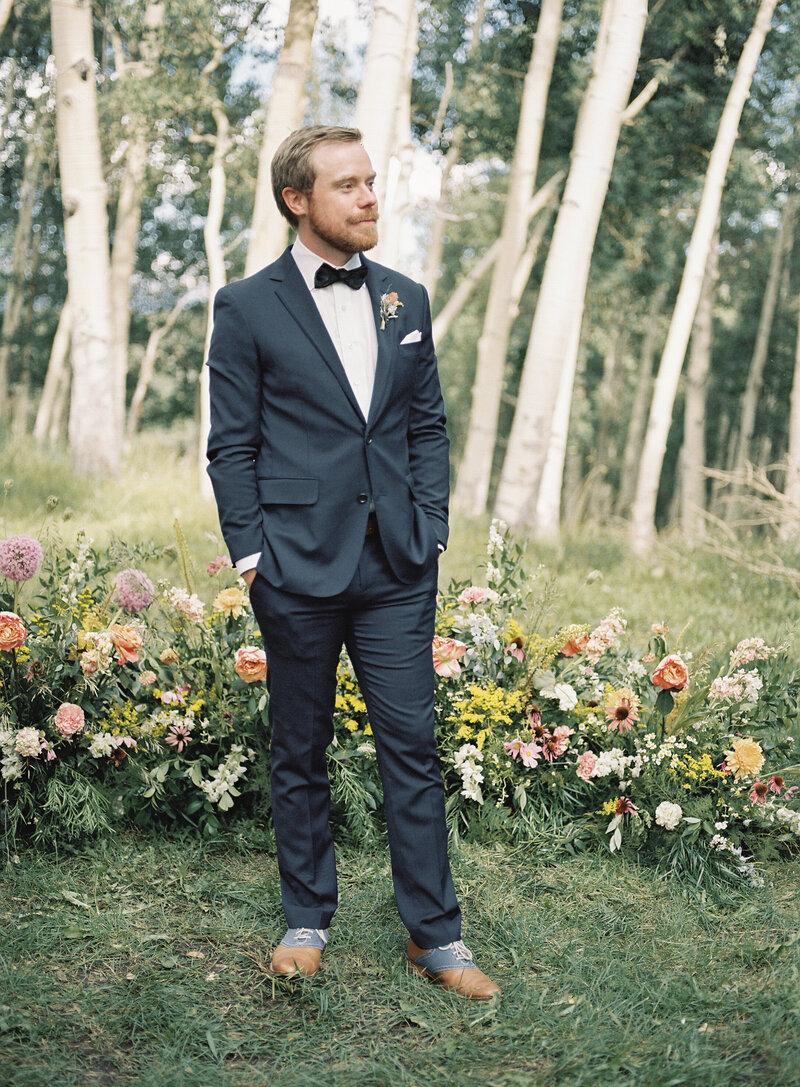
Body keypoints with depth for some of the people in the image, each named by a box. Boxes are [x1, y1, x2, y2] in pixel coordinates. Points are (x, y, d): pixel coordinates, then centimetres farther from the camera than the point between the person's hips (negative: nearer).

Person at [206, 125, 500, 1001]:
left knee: (412, 748, 4)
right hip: (299, 568, -3)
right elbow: (232, 446, -1)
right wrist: (252, 555, -7)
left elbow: (428, 426, 14)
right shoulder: (247, 308, -1)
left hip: (397, 569, 3)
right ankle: (306, 919, 25)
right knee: (300, 754, 10)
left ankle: (434, 934, 14)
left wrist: (430, 529, 4)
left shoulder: (406, 300, 11)